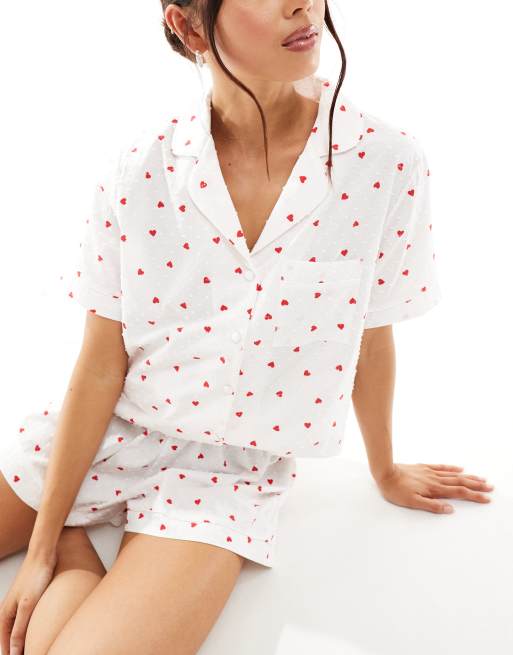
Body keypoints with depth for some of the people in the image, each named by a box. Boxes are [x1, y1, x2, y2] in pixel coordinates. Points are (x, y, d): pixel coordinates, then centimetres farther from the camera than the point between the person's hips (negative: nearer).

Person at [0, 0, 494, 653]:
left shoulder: (388, 166, -15)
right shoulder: (139, 173, -12)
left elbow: (373, 339, 1)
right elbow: (101, 364, -7)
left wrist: (386, 472, 16)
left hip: (229, 467, -1)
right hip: (100, 433, 2)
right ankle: (69, 541, 16)